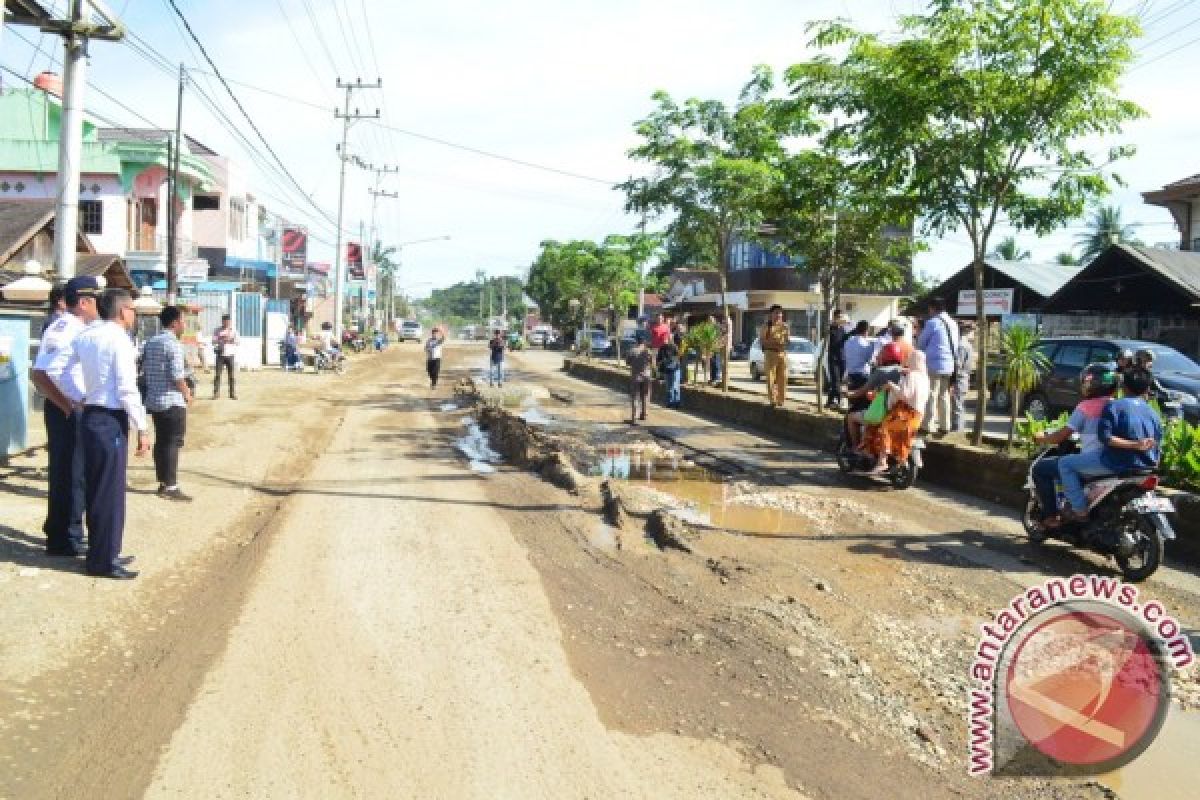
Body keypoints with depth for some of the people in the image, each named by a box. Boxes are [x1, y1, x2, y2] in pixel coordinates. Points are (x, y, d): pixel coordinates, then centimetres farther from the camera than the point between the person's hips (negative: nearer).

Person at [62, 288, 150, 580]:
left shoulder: (84, 337, 10)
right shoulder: (119, 339, -14)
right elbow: (127, 390, -18)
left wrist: (78, 397, 16)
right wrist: (142, 429, -13)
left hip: (90, 416, 9)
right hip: (111, 421, -9)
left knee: (96, 488, 16)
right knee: (110, 490, -1)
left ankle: (103, 552, 27)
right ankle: (103, 560, 6)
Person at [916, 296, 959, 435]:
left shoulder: (932, 322, -10)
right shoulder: (953, 324, 13)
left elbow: (921, 344, 0)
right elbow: (955, 345, 18)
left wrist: (921, 355, 18)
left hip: (934, 364, -7)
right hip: (949, 365, 7)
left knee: (931, 396, -5)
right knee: (944, 396, 13)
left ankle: (928, 425, -5)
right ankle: (944, 425, 15)